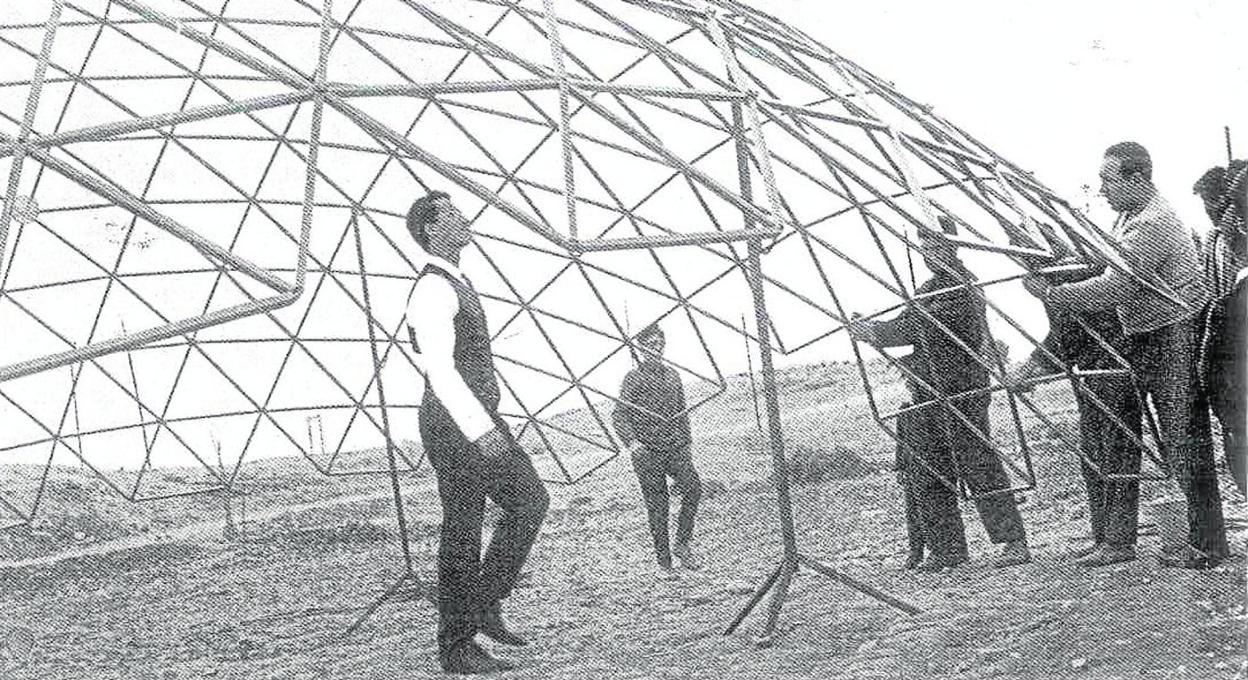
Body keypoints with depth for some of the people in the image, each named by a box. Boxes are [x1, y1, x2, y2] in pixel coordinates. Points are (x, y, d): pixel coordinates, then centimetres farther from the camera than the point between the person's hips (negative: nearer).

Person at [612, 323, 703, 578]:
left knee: (693, 488, -19)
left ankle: (682, 544, -5)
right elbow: (619, 415, -7)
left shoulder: (673, 375, 14)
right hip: (647, 452, -3)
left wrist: (685, 443, 19)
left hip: (675, 447, 4)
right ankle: (663, 563, 8)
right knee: (656, 508, 0)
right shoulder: (634, 378, -1)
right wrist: (631, 442, -22)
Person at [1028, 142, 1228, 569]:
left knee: (1185, 441, -7)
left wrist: (1052, 293, -22)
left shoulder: (1152, 225, -19)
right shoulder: (1131, 217, 14)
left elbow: (1116, 288, -26)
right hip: (1146, 337, 10)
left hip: (1174, 337, -10)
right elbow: (1113, 276, 18)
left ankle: (1207, 546, -1)